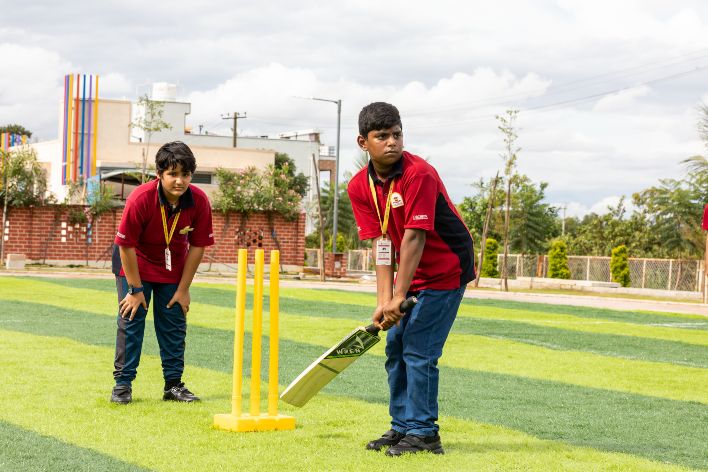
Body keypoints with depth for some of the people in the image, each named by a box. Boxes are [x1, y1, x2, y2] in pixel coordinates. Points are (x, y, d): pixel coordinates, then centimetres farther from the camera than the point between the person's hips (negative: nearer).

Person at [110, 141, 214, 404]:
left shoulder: (199, 202, -22)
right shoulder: (141, 199, -31)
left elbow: (197, 247, -10)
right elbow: (126, 245, -22)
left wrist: (183, 289, -7)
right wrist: (135, 289, -18)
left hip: (173, 269, 3)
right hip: (136, 265, -3)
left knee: (174, 325, 4)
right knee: (131, 321, -6)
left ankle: (174, 384, 13)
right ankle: (123, 383, 2)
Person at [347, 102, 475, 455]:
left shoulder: (419, 174, -24)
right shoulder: (360, 187, -4)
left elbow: (415, 237, -25)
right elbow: (382, 243, -6)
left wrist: (399, 297, -25)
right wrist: (384, 300, -15)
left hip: (447, 270, -7)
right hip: (413, 275, 7)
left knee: (419, 351, -11)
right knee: (395, 345, 10)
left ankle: (423, 434, -2)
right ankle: (401, 427, 23)